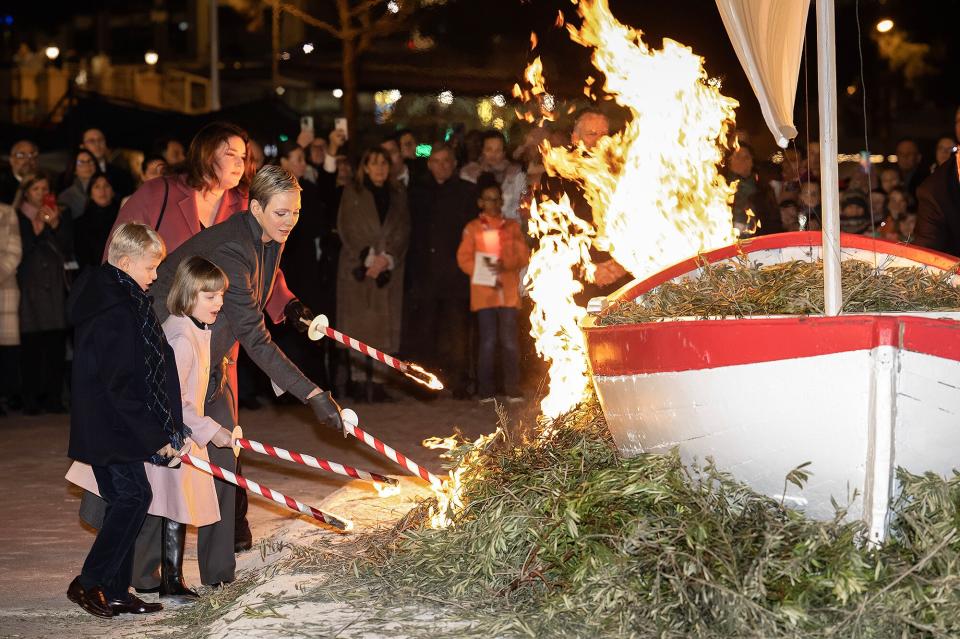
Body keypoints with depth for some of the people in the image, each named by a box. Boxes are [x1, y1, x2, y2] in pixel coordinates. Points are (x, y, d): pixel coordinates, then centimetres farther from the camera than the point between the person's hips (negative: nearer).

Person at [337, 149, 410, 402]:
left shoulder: (398, 194, 15)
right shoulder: (352, 193, 7)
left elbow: (403, 229, 8)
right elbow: (347, 229, 0)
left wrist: (386, 258, -7)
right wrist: (367, 259, -10)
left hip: (389, 269, 2)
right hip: (357, 267, -2)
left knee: (385, 325, -5)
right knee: (359, 324, -7)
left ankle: (376, 379, -5)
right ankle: (359, 379, -6)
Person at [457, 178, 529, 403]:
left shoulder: (512, 226, 13)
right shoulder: (473, 228, 8)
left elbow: (523, 255, 6)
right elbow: (464, 258, 2)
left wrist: (505, 265, -13)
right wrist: (484, 272, -12)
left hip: (509, 290, 1)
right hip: (484, 291, -1)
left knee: (509, 341, -3)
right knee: (488, 341, -3)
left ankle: (513, 390, 1)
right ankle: (486, 391, 2)